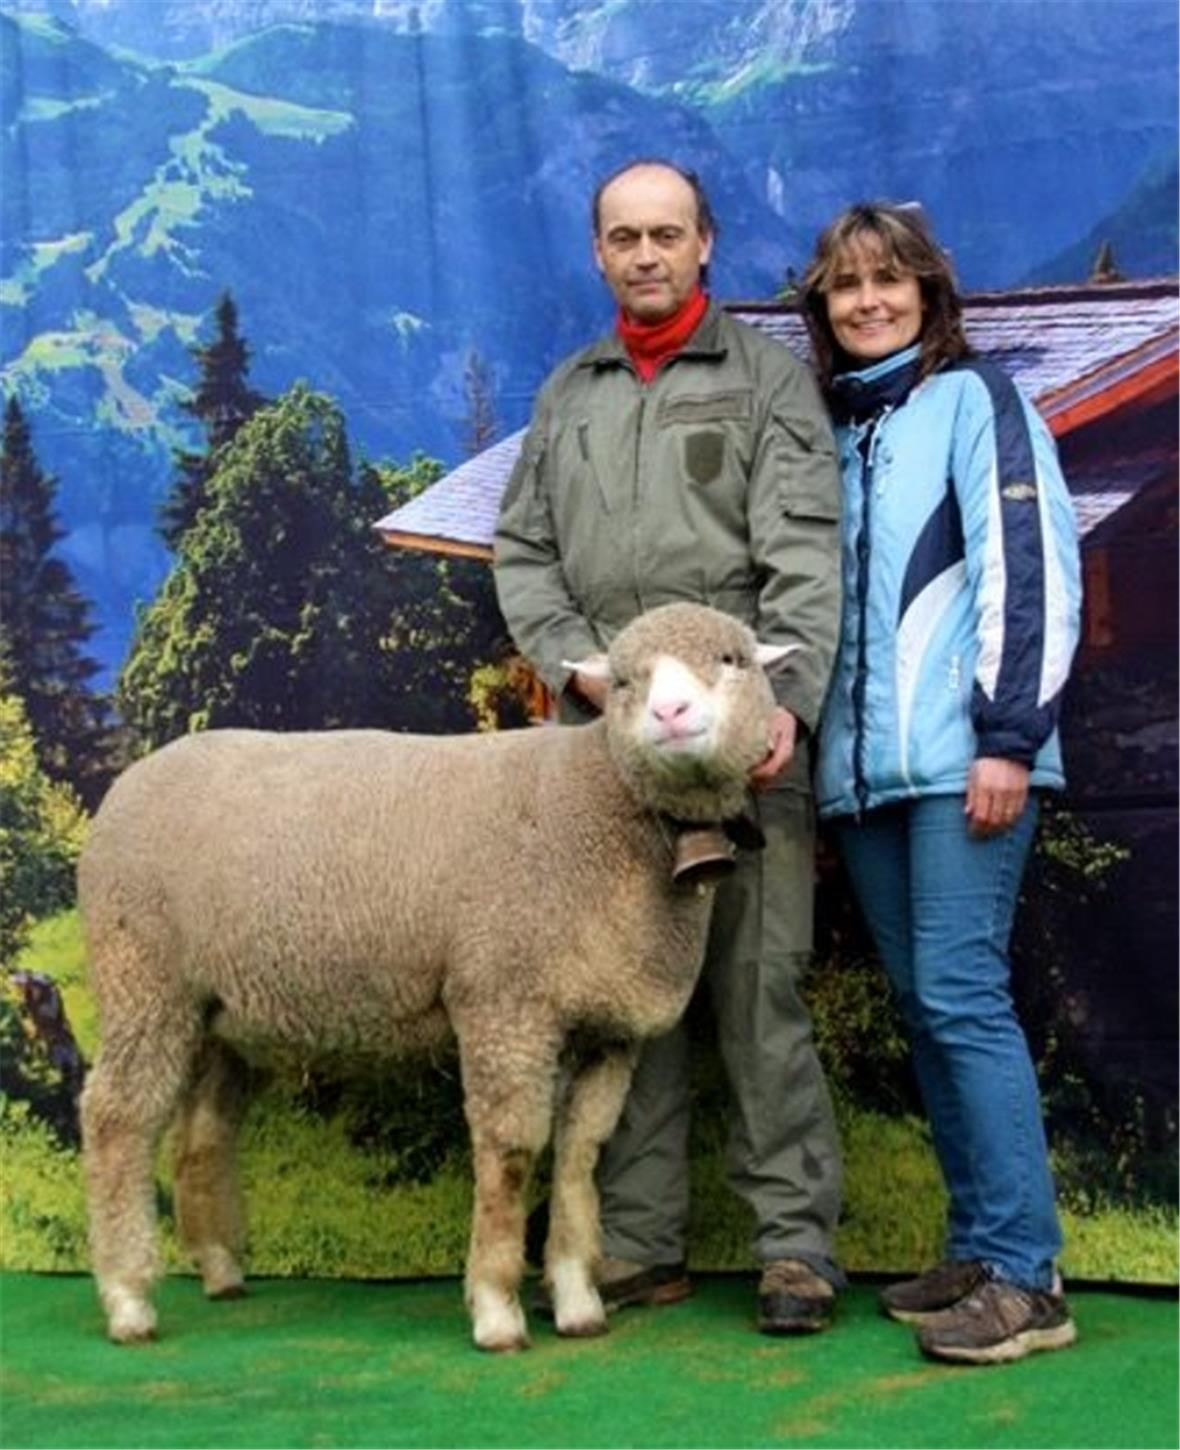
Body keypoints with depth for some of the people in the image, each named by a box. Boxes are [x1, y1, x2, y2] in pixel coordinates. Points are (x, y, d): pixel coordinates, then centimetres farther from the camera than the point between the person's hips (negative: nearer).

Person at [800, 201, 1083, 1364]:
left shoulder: (972, 399, 2)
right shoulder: (829, 431, 20)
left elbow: (1028, 567, -8)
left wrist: (1009, 735, -16)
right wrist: (819, 745, 15)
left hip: (960, 760, -6)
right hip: (861, 770, 7)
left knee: (961, 996, -11)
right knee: (923, 1008, 7)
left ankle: (1024, 1276, -7)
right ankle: (978, 1247, 15)